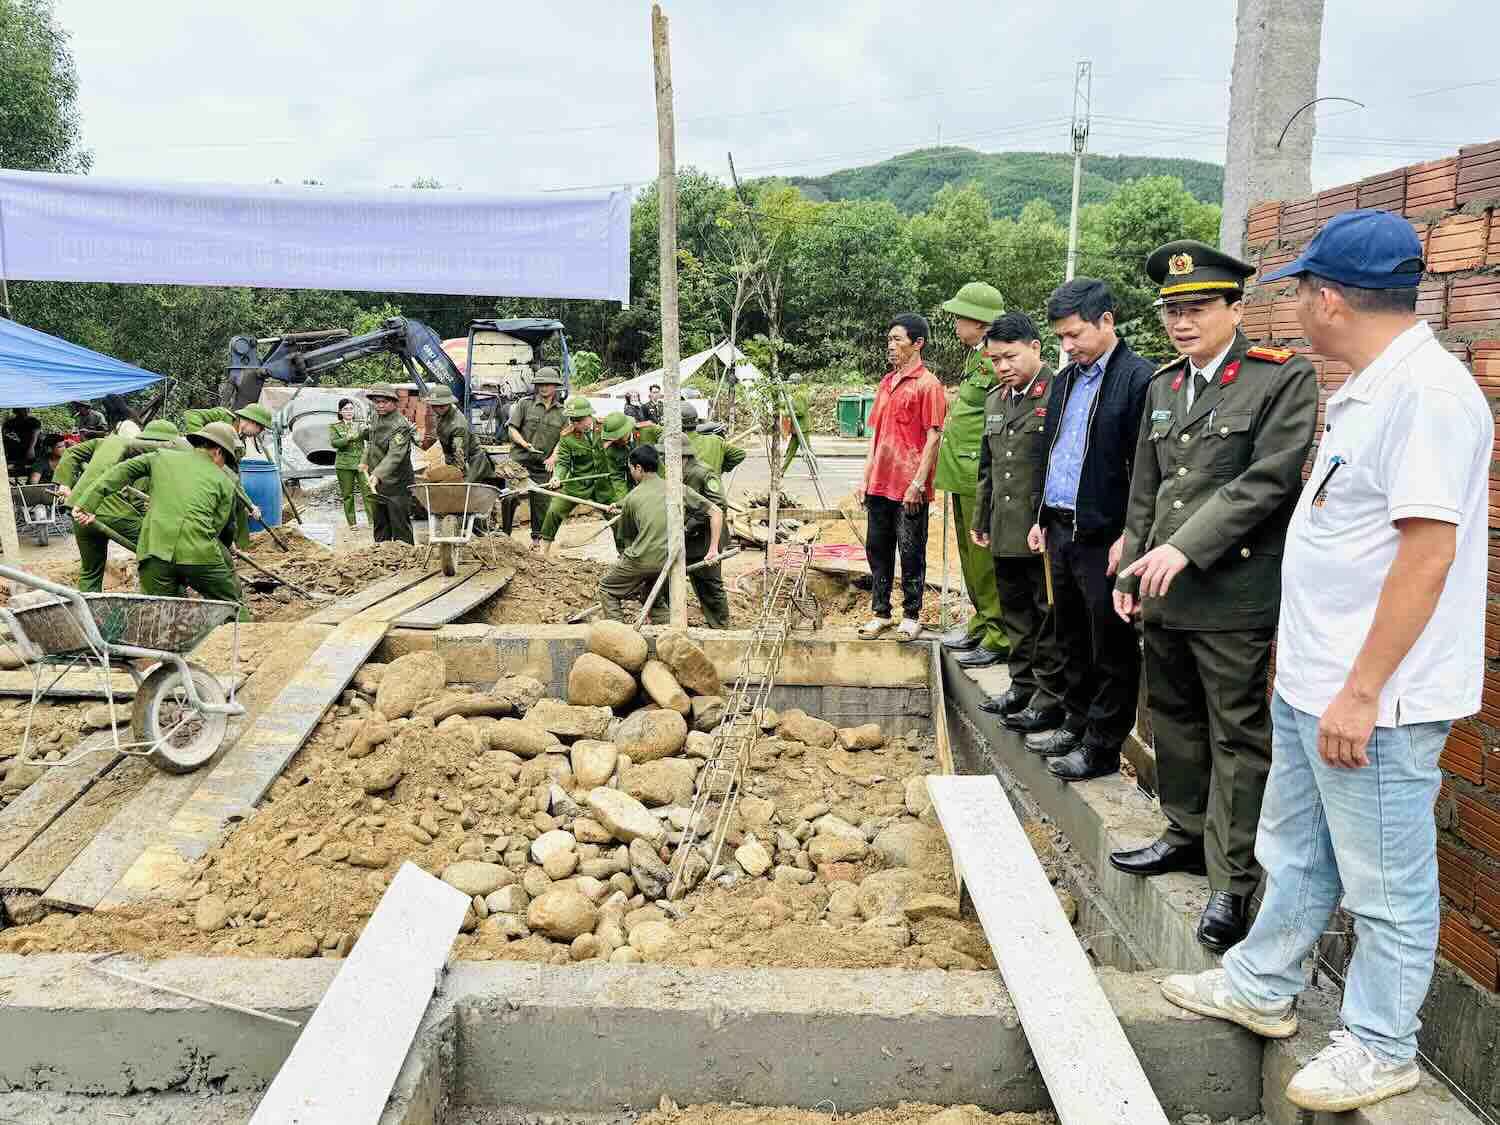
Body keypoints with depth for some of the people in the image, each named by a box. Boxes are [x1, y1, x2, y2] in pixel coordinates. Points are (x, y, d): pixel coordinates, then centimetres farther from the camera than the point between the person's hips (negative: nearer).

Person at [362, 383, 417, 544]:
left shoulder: (400, 426, -22)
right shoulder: (376, 417, 6)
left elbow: (395, 455, -34)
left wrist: (378, 474, -44)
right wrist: (367, 462, 25)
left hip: (397, 484, -9)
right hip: (378, 483, 9)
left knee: (400, 524, -4)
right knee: (380, 523, 17)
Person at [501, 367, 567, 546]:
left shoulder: (562, 412, 8)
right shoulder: (524, 404, 1)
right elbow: (512, 429, 1)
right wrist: (524, 444, -15)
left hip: (544, 466, 2)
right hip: (520, 461, -2)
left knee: (540, 502, 7)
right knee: (510, 497, -8)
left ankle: (537, 538, 20)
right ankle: (504, 533, 7)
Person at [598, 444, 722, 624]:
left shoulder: (632, 498, 3)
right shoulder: (678, 489, 7)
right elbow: (716, 512, 6)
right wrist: (713, 549, 4)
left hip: (642, 560, -4)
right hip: (670, 562, 4)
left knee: (607, 588, 18)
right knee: (654, 598, 29)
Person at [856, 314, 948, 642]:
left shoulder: (927, 384, -7)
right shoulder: (886, 383, 15)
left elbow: (933, 437, -11)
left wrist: (918, 483, -16)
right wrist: (865, 478, 13)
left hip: (909, 488, -7)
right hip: (879, 485, 7)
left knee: (911, 553, 2)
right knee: (877, 549, 10)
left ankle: (912, 615, 13)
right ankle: (881, 613, 20)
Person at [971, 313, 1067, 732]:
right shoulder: (995, 399, 14)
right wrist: (980, 520, 18)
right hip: (1005, 532, 7)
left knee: (1048, 615, 1)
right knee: (1015, 613, 16)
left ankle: (1051, 699, 11)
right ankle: (1023, 686, 28)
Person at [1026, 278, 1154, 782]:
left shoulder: (1138, 378, -12)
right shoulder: (1064, 380, 13)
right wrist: (1042, 519, 17)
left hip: (1105, 537, -8)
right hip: (1061, 530, 8)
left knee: (1111, 647, 3)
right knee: (1070, 638, 18)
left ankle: (1103, 745, 14)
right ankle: (1077, 723, 32)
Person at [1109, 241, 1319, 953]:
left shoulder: (1283, 379, -6)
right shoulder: (1163, 386, 14)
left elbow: (1268, 480, -16)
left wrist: (1187, 548, -20)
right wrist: (1132, 573, 13)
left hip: (1233, 595, -6)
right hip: (1164, 594, 7)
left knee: (1237, 736, 2)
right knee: (1174, 721, 17)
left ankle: (1231, 880, 10)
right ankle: (1186, 834, 34)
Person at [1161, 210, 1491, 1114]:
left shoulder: (1426, 391, -20)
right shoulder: (1370, 388, 11)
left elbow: (1428, 551, -24)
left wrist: (1361, 692, -23)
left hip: (1374, 700, -10)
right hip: (1312, 683, 10)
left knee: (1386, 884, 8)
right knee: (1297, 856, 23)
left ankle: (1382, 1048, 26)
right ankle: (1263, 987, 40)